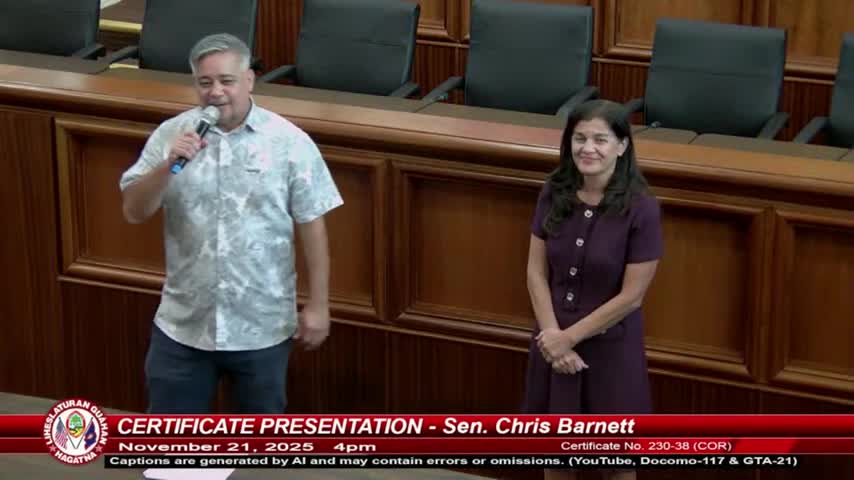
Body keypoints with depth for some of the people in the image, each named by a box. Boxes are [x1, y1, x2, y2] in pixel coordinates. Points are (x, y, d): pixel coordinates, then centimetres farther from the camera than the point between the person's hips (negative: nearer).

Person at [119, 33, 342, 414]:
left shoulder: (289, 142, -8)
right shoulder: (171, 135, -3)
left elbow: (311, 226, -4)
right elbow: (133, 212, -6)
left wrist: (317, 305, -5)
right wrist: (168, 165, -23)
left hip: (261, 327, -1)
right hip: (184, 324, 2)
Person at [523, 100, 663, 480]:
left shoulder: (641, 208, -18)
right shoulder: (554, 193, -5)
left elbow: (631, 295, -16)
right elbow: (536, 271, -2)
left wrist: (570, 337, -14)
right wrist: (552, 335, -13)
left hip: (610, 346, -4)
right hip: (554, 340, 4)